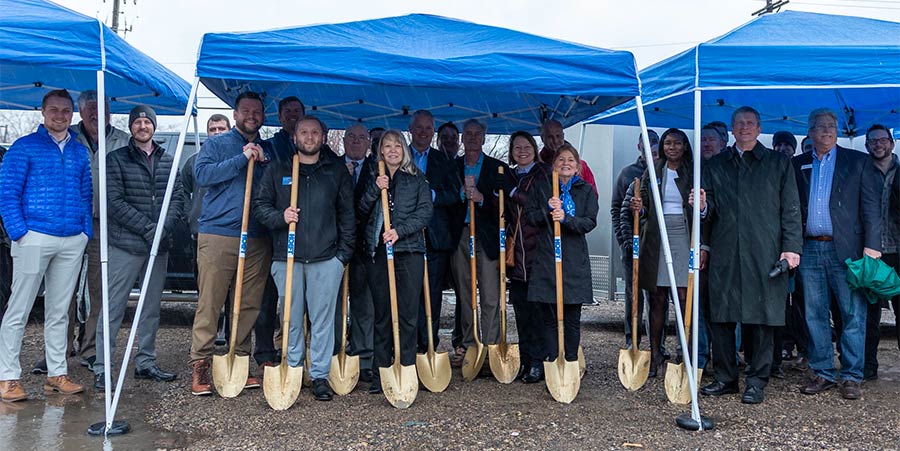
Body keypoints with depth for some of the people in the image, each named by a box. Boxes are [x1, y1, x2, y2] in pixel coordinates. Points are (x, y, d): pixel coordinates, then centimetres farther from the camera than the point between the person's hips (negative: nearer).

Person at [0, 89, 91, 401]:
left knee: (59, 311, 10)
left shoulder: (79, 152, 15)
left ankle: (57, 373, 17)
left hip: (73, 242, 5)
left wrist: (87, 232, 6)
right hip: (35, 238, -4)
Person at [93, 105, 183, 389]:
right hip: (126, 245, -4)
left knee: (151, 308, 11)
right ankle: (102, 368, 4)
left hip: (159, 246, 5)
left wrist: (164, 228, -10)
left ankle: (145, 362, 22)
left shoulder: (167, 161, 12)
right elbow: (115, 202, -9)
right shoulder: (117, 159, 0)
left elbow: (177, 198, 7)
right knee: (113, 307, -3)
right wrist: (147, 228, -15)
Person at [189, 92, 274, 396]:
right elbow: (202, 174, -10)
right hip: (218, 235, -3)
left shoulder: (268, 151, 18)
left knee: (250, 304, 6)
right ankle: (200, 365, 4)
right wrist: (242, 159, -12)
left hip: (257, 240, 4)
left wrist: (264, 161, -1)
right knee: (209, 303, -3)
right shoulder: (216, 144, 8)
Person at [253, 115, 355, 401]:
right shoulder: (277, 171, 11)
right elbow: (260, 205, 11)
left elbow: (348, 214, 10)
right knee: (291, 319, 6)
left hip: (326, 259, 0)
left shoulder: (337, 172, 11)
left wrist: (344, 252, 3)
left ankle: (320, 375, 9)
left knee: (323, 319, 1)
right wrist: (280, 216, -10)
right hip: (287, 258, 1)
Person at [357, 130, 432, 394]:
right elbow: (361, 213, 6)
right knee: (382, 314, 5)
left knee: (407, 314, -2)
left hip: (409, 250, -2)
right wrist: (375, 189, -8)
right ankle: (381, 372, 11)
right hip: (377, 251, 2)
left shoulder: (417, 179, 10)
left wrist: (399, 230, -13)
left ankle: (406, 370, 5)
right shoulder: (374, 178, 15)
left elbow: (425, 213, 0)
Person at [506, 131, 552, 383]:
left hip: (538, 249, -5)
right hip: (515, 252, 5)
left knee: (538, 308, -4)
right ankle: (525, 360, 18)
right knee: (520, 308, 9)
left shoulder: (545, 173, 0)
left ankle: (538, 362, 3)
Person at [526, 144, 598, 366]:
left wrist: (565, 218, -19)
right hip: (546, 258, 0)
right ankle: (550, 362, 10)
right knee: (549, 316, 3)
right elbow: (530, 217, 4)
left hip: (574, 260, 0)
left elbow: (590, 222, -4)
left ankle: (571, 362, 13)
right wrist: (547, 210, -14)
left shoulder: (586, 190, 8)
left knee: (572, 318, 3)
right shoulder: (542, 188, 11)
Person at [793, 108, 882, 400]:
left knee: (853, 316, -1)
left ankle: (851, 377, 8)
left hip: (845, 249, -2)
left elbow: (871, 206, 1)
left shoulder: (857, 161, 6)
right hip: (810, 249, 3)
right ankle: (823, 374, 17)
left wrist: (871, 245, -9)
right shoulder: (798, 165, 12)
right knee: (815, 316, 7)